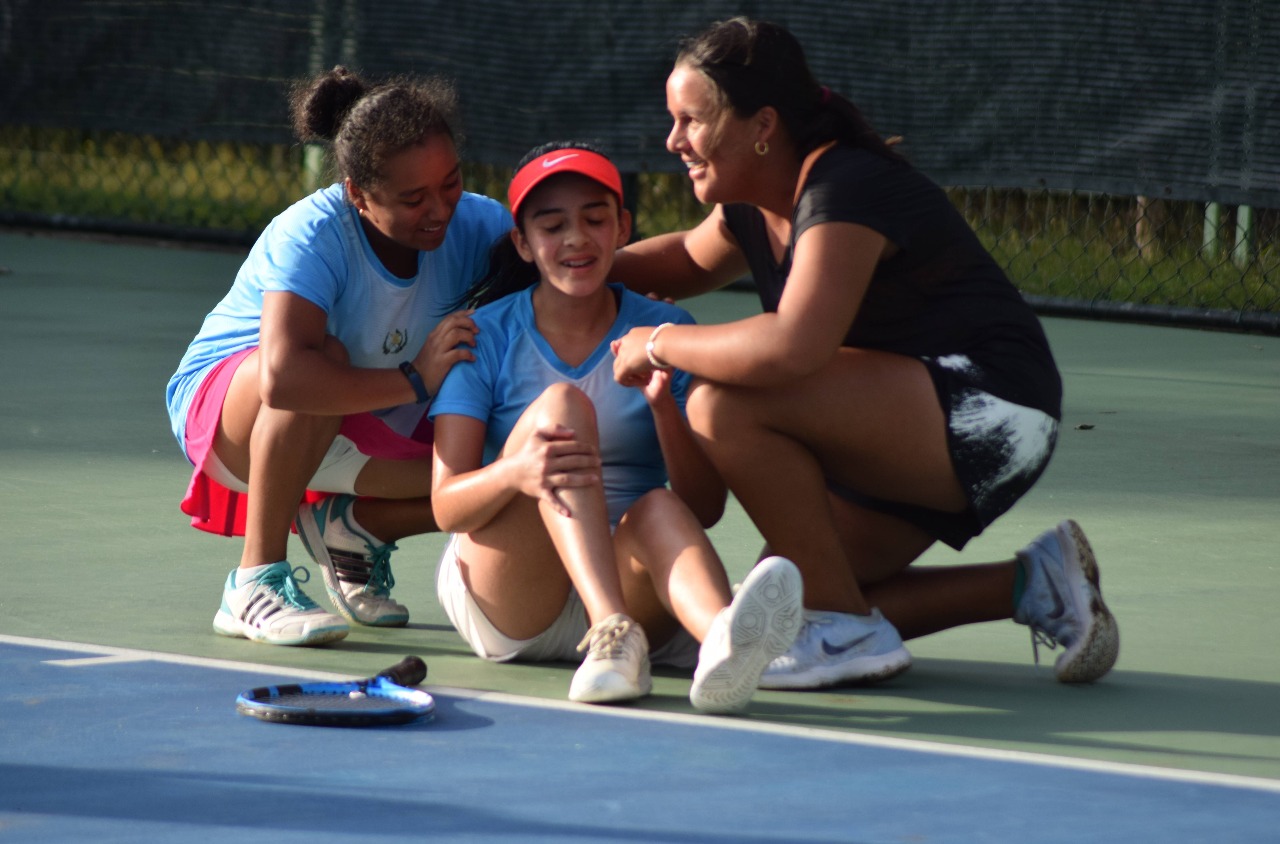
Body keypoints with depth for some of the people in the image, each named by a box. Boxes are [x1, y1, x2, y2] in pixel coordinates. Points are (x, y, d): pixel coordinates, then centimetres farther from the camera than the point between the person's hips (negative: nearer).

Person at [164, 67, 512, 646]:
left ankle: (352, 526, 8)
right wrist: (414, 380, -45)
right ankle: (255, 581, -28)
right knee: (326, 355, -40)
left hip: (375, 429, 5)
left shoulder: (476, 225, -15)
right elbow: (282, 377, -47)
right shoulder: (311, 237, -32)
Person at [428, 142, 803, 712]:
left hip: (625, 581, 1)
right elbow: (446, 506, -10)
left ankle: (724, 643, -70)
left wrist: (663, 405, -19)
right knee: (561, 403, -25)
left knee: (659, 508, -34)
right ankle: (614, 635, -48)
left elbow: (705, 510, -2)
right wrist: (516, 472, -32)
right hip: (500, 600, -1)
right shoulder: (488, 335, 2)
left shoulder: (664, 332, 5)